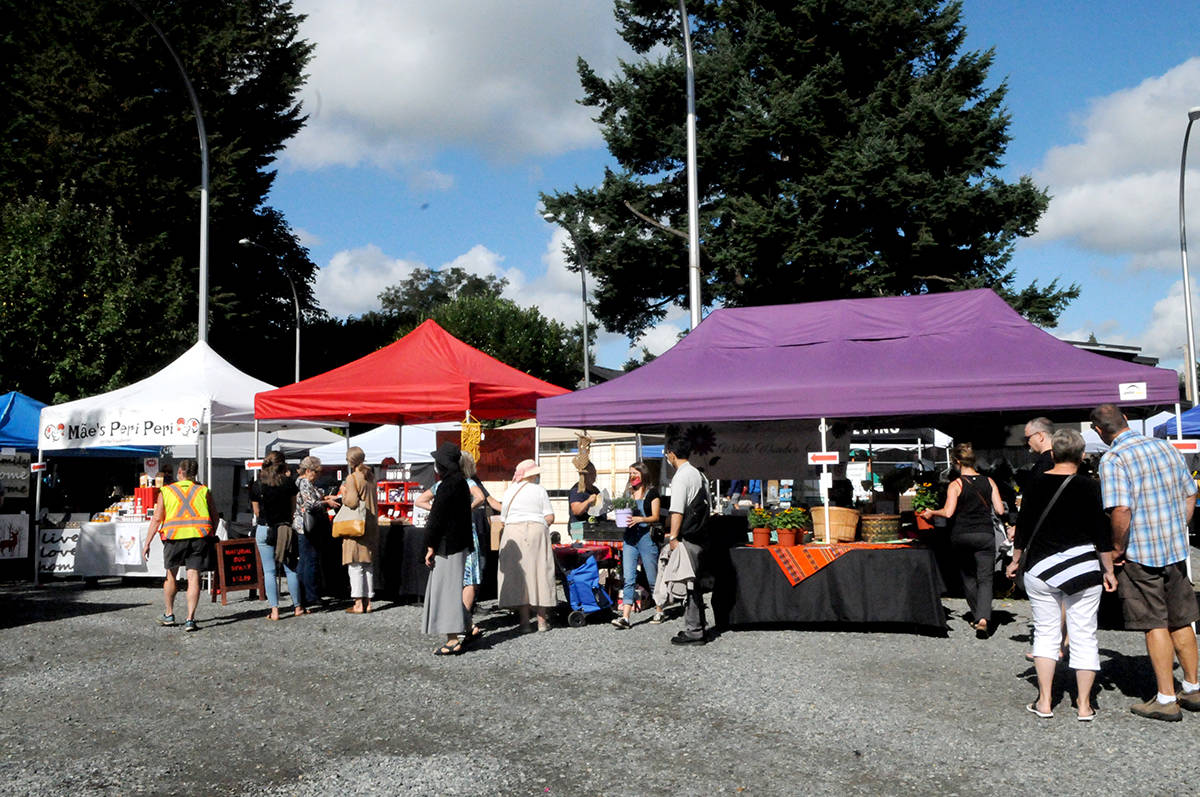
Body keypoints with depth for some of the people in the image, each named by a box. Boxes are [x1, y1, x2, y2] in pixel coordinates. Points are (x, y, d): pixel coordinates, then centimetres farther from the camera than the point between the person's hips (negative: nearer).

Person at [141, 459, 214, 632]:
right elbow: (214, 517, 10)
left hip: (175, 535, 0)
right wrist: (211, 536, 26)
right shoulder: (203, 491, 10)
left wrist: (147, 543, 7)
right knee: (193, 577, 0)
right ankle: (190, 619, -6)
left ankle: (169, 615, 29)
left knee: (171, 574, 18)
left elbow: (157, 518, 4)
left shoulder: (166, 491, 9)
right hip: (200, 535, 0)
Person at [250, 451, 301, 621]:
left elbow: (257, 512, 4)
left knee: (269, 571, 3)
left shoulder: (257, 486, -2)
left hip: (264, 530, 0)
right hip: (285, 528, 0)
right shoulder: (289, 483, -2)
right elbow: (293, 509, 5)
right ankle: (297, 606, 16)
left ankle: (274, 609, -2)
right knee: (291, 569, 9)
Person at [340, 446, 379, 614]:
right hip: (371, 525, 7)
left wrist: (344, 493, -3)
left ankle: (358, 604, -4)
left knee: (356, 566, -3)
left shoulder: (352, 478, -11)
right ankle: (368, 602, 15)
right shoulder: (370, 476, 11)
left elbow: (352, 501, -19)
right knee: (368, 565, 11)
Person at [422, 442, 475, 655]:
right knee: (451, 588, 18)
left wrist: (430, 547, -13)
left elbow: (438, 518, -18)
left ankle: (453, 640, -2)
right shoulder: (461, 482, 12)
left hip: (447, 545, -10)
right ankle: (465, 631, 26)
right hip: (458, 543, 10)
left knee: (445, 588, -5)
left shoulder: (448, 485, -18)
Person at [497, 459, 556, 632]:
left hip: (513, 534, 2)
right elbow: (550, 517, -2)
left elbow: (503, 519, 10)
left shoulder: (509, 491, 9)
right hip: (537, 533, -1)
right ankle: (542, 620, 4)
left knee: (518, 575, 2)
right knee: (539, 573, 3)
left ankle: (524, 620, -1)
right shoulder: (539, 490, 2)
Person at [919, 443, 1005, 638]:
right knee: (985, 578, 0)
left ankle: (976, 617, 22)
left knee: (968, 576, 17)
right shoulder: (989, 482, 2)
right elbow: (1000, 510, 1)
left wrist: (931, 512, 2)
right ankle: (983, 618, -20)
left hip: (961, 535, -1)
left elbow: (948, 512, -15)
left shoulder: (955, 485, -7)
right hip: (985, 534, 1)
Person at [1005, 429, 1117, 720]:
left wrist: (1016, 561, 17)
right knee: (1084, 636, 6)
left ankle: (1044, 702, 7)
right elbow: (1102, 533, -5)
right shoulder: (1089, 487, -6)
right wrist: (1108, 570, 4)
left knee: (1045, 633, 9)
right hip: (1083, 570, -2)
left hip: (1040, 570, 2)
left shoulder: (1036, 485, 0)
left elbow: (1023, 528, 5)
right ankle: (1084, 704, 9)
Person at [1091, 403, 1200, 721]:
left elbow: (1121, 509, -25)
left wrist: (1117, 547, -12)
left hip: (1140, 553, -6)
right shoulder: (1165, 447, 7)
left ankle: (1166, 699, 7)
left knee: (1155, 625, 1)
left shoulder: (1113, 460, -16)